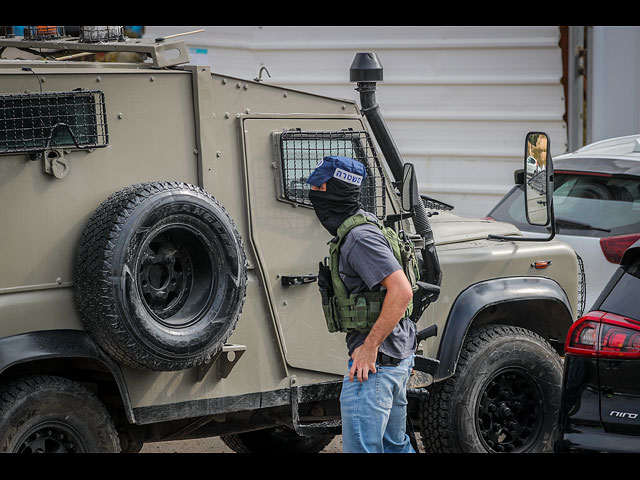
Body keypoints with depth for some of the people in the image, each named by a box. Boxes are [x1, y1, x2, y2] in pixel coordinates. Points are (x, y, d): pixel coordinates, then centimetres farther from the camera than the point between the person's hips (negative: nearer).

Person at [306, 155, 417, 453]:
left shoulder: (360, 238, -19)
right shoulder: (354, 232, 13)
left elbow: (402, 292, -28)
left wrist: (370, 348, -24)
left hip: (375, 362, -11)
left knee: (360, 449, -6)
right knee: (395, 444, 19)